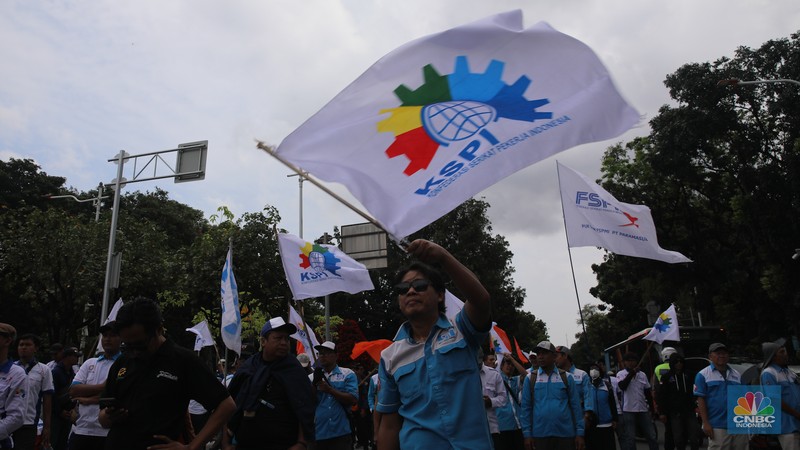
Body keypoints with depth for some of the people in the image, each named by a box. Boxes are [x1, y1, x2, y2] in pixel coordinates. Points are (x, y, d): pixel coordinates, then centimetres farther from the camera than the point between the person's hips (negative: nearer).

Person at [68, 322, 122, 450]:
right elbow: (73, 391, 3)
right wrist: (103, 386, -9)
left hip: (108, 433, -4)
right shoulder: (89, 363, 14)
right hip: (81, 430, 5)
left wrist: (88, 400, -7)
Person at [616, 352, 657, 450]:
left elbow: (648, 392, 16)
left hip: (643, 410, 4)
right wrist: (631, 373, -17)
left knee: (652, 436, 8)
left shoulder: (642, 374, 10)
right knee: (630, 438, 1)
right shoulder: (621, 374, -2)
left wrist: (651, 408, 15)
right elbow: (622, 386, -21)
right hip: (628, 411, -4)